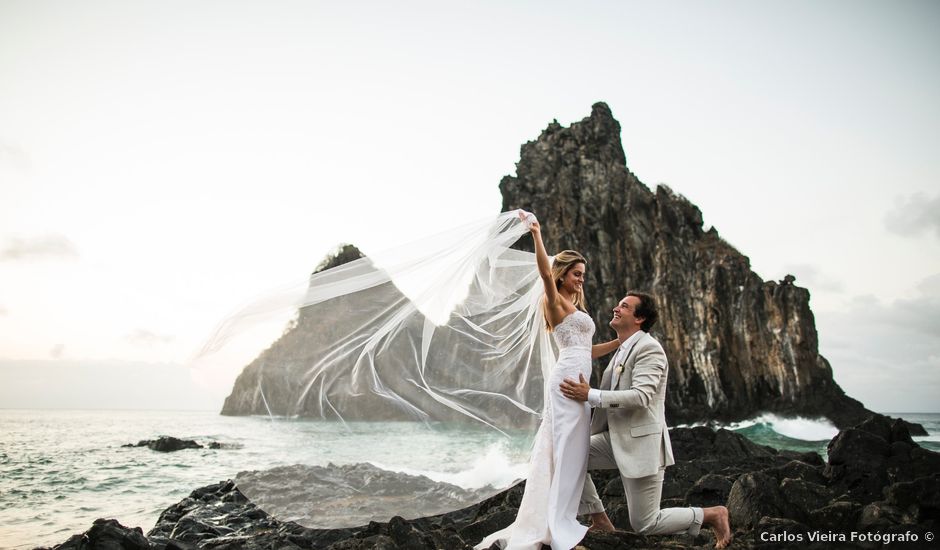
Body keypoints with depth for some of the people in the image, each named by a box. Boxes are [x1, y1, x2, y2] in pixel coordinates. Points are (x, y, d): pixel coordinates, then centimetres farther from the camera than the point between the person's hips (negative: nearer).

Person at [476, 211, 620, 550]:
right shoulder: (556, 302, -3)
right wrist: (537, 234, -30)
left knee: (567, 451, 11)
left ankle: (546, 522, 20)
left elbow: (587, 350, 23)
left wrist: (622, 340, 21)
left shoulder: (574, 307, 23)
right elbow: (545, 272, -25)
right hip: (568, 378, -9)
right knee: (568, 450, -7)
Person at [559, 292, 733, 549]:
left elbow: (641, 396, -27)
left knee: (645, 525, -1)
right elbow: (611, 397, 22)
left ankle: (712, 514, 17)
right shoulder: (623, 350, 14)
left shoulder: (649, 348, -15)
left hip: (641, 442, -8)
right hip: (617, 439, 9)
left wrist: (590, 395, -30)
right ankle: (600, 520, 10)